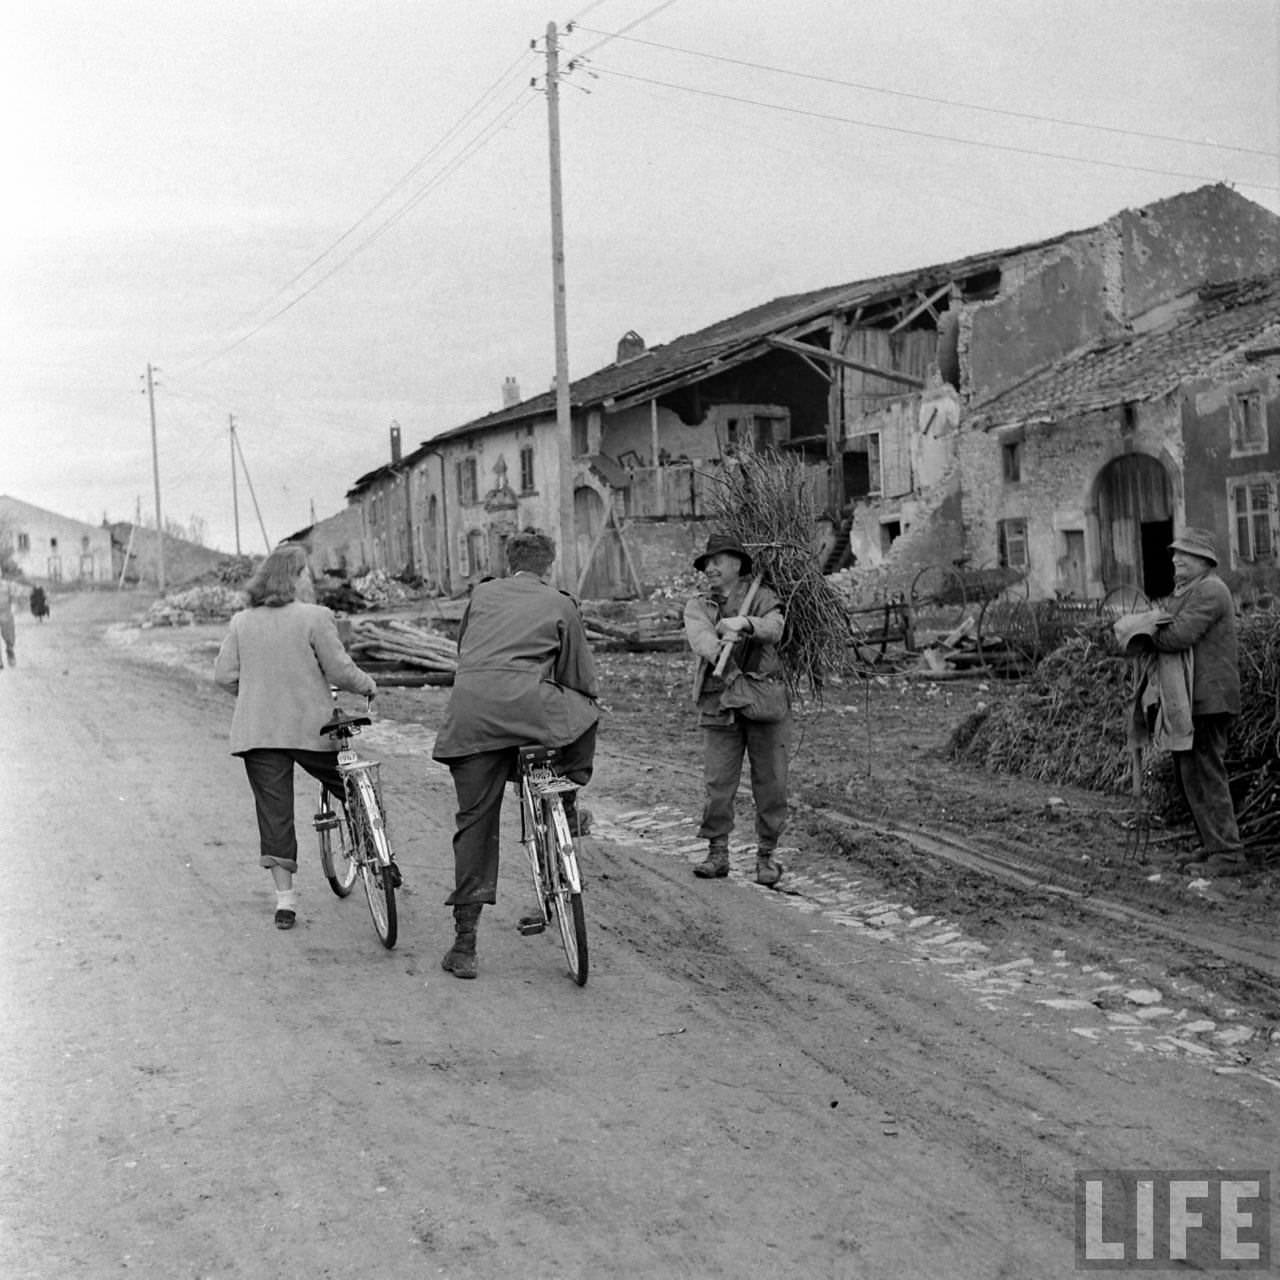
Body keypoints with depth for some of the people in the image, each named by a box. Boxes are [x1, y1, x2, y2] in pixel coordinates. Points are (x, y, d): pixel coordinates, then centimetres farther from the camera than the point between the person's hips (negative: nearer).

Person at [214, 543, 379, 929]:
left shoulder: (241, 622, 5)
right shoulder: (315, 617, -9)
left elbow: (224, 675, 4)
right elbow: (339, 670, -9)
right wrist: (368, 685, 10)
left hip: (257, 733, 3)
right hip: (311, 727, -3)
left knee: (274, 811, 5)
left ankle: (284, 897, 5)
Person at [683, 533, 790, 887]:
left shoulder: (761, 598, 9)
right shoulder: (697, 606, 12)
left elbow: (774, 628, -13)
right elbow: (699, 636, -11)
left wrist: (744, 624, -33)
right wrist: (718, 647, -34)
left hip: (765, 699, -1)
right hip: (719, 703, 1)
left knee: (770, 783, 2)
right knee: (717, 781, -3)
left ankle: (767, 855, 12)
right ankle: (717, 852, 8)